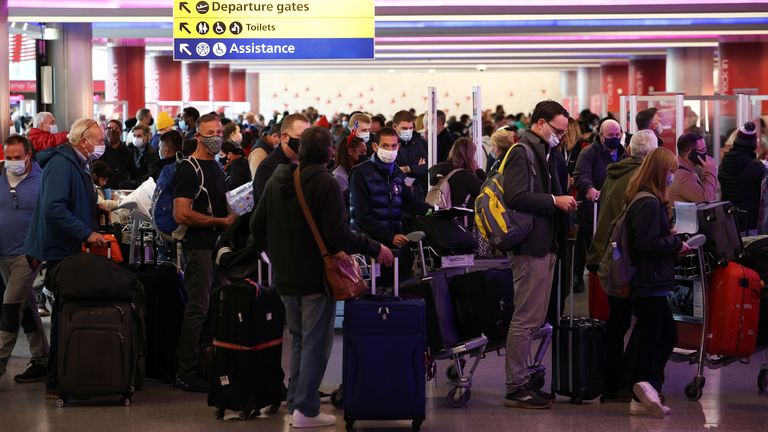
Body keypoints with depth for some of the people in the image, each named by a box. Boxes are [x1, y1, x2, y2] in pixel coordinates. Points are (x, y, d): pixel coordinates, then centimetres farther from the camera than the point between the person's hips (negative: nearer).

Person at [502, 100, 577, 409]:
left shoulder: (540, 152, 21)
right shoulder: (521, 152, -11)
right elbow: (516, 198, -22)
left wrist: (560, 202, 14)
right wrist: (554, 201, -16)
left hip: (542, 245, 11)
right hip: (530, 246, -11)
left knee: (530, 318, 13)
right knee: (526, 318, -8)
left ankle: (521, 381, 19)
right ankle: (516, 388, -4)